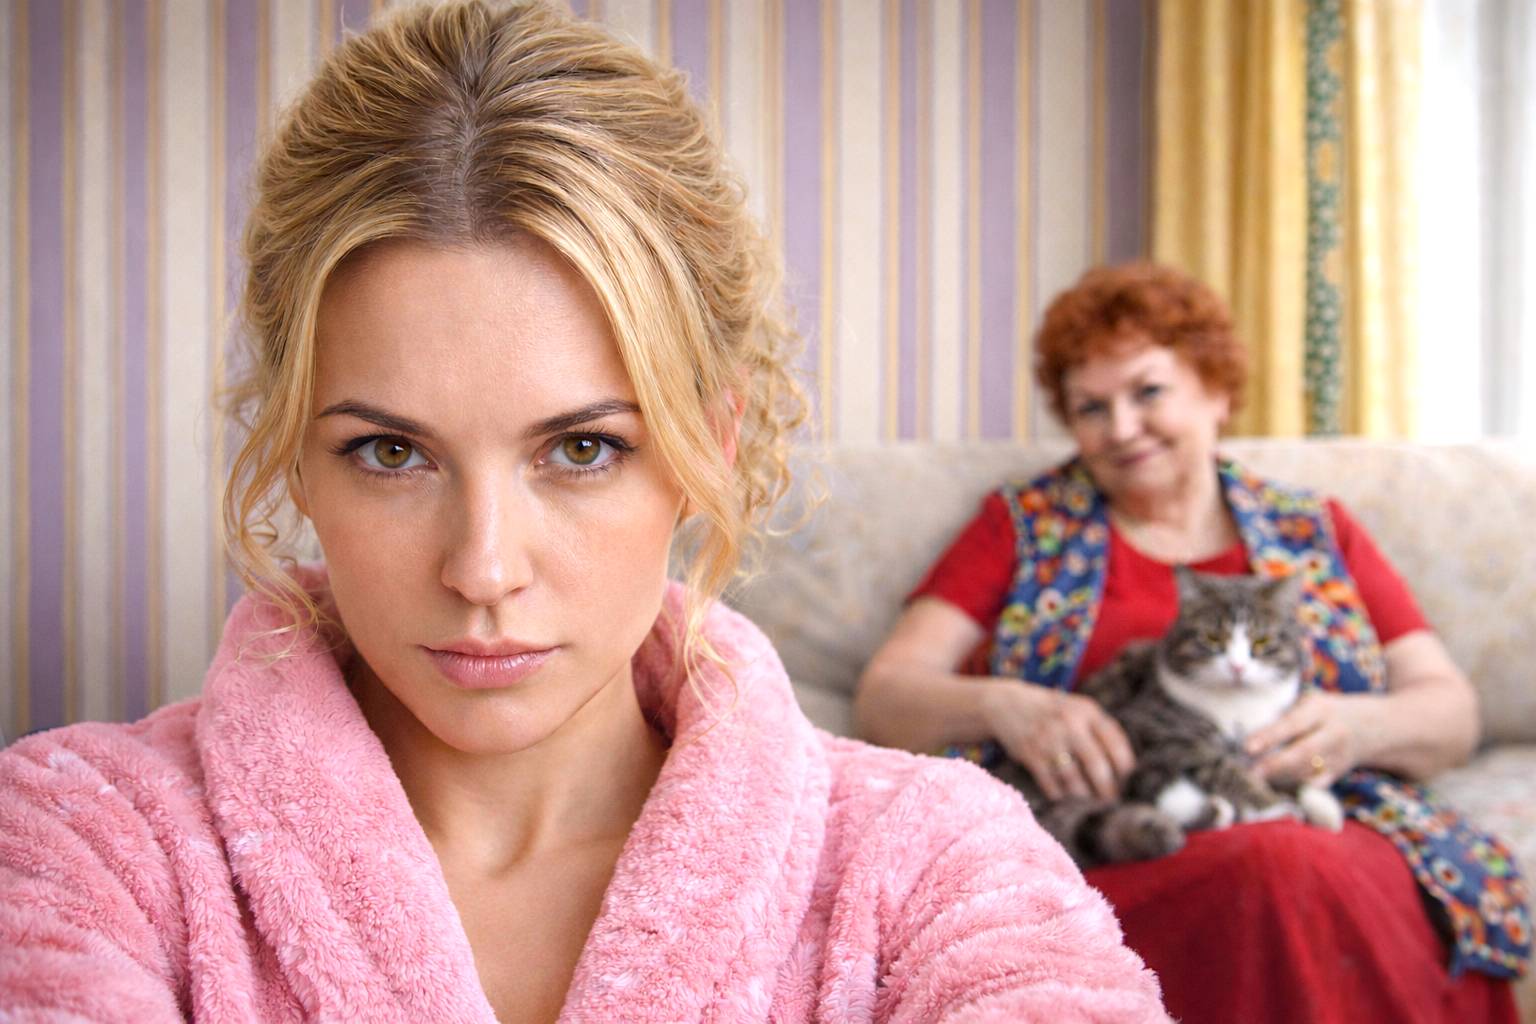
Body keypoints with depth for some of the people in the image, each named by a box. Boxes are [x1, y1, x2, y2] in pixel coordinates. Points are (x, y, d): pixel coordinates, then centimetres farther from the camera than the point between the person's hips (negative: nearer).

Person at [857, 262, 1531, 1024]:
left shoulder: (1315, 533, 23)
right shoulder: (1024, 526, 18)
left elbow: (1453, 713, 16)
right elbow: (883, 695, 8)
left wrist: (1358, 727, -8)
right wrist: (999, 706, -14)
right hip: (1109, 845, -2)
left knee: (1309, 878, -36)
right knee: (1270, 873, -36)